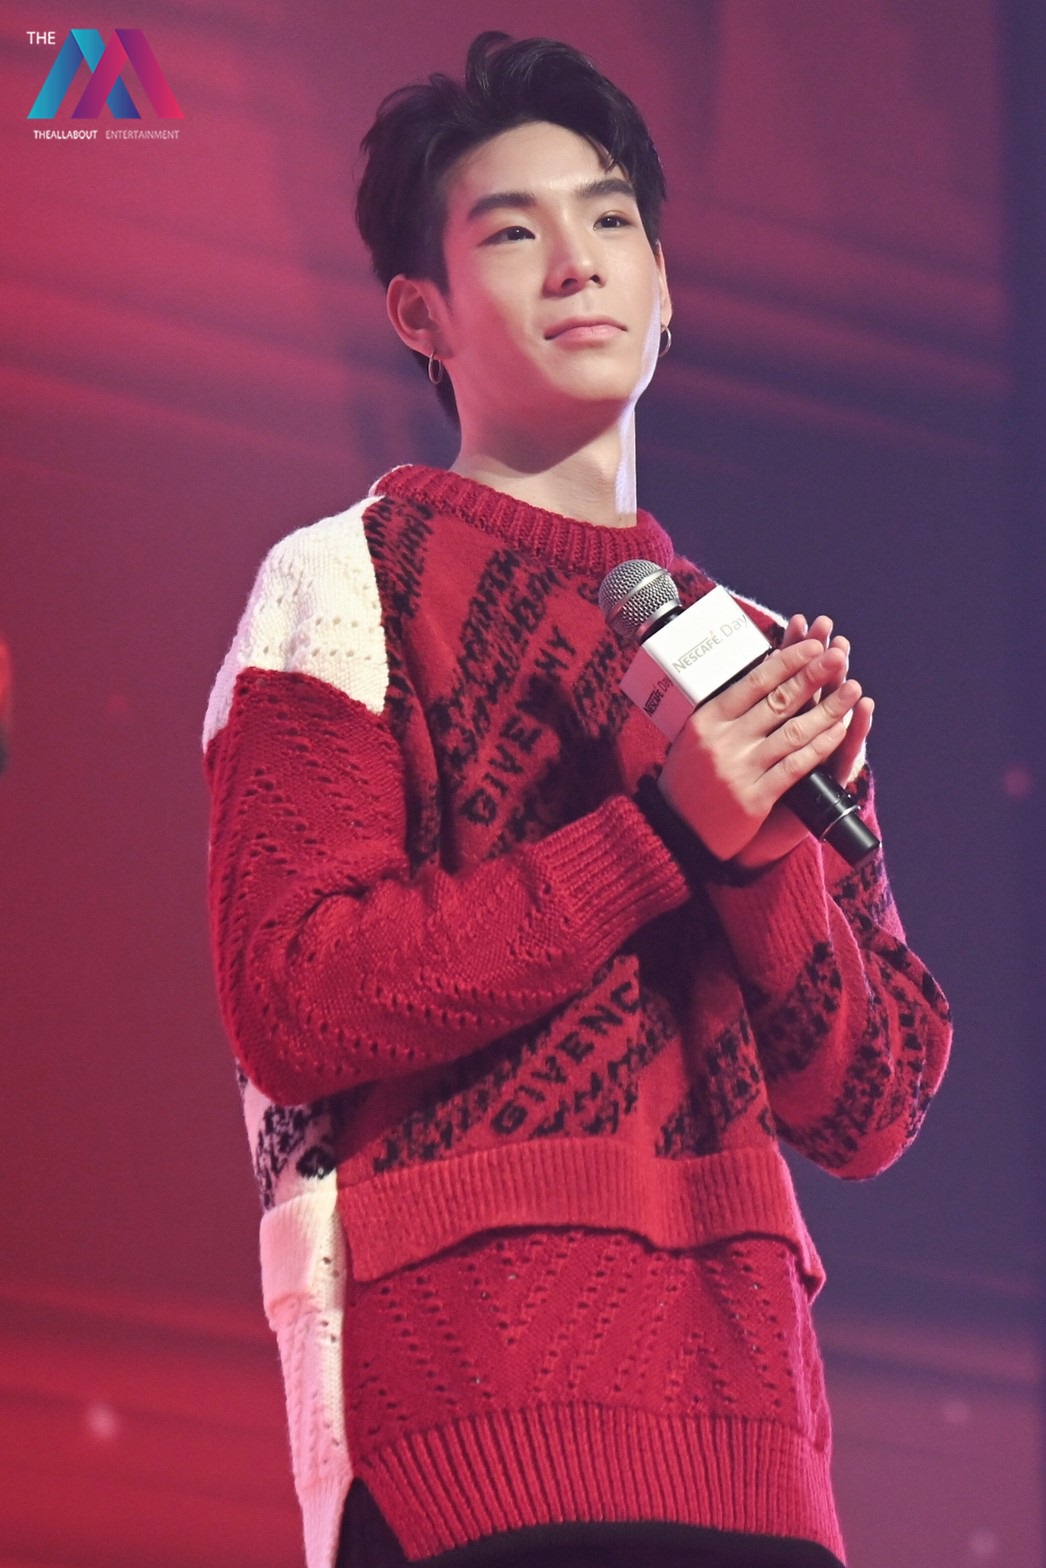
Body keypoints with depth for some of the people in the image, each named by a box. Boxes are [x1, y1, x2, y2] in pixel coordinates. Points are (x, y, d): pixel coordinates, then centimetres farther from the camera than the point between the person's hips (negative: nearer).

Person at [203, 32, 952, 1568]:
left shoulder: (761, 653, 19)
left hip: (742, 1409, 5)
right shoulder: (351, 583, 4)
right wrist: (663, 831, -13)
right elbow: (294, 1003, -9)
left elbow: (868, 1110, 10)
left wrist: (770, 846, -8)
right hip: (480, 1374, -5)